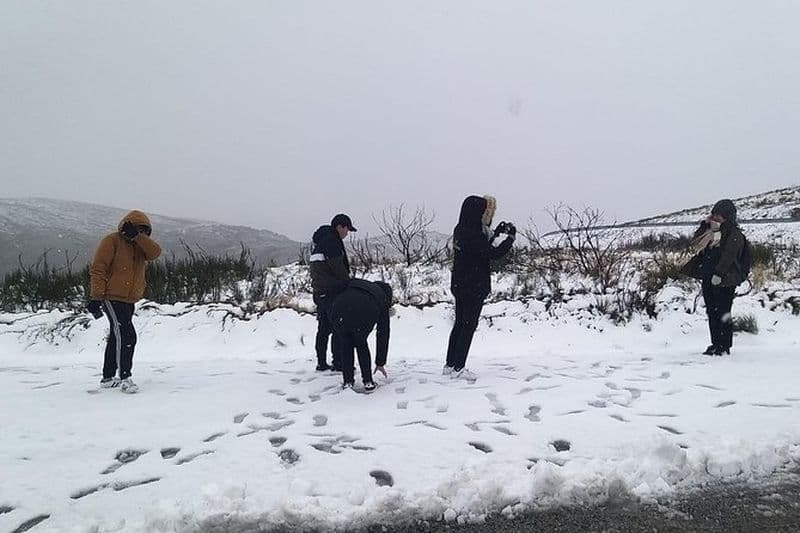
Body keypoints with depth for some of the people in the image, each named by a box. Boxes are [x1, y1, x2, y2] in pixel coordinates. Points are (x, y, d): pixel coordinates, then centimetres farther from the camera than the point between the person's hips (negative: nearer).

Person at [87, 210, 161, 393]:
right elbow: (97, 269, -13)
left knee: (117, 338, 15)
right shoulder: (112, 241, -9)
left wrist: (137, 236, -20)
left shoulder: (140, 245, 10)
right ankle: (125, 377, -12)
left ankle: (108, 377, 26)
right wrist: (96, 297, -20)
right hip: (112, 297, -8)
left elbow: (155, 252, -11)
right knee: (126, 336, -17)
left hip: (129, 301, 8)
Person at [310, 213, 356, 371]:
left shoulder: (320, 243, 20)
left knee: (323, 328, 13)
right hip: (332, 291, -10)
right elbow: (338, 267, -16)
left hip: (319, 291, 10)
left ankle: (321, 362, 17)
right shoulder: (331, 241, -11)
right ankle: (338, 362, -4)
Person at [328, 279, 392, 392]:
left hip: (339, 312, 1)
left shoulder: (353, 284, 38)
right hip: (364, 315, -1)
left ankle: (348, 382, 26)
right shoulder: (382, 299, 30)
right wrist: (380, 363, 41)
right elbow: (383, 334, 33)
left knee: (346, 345, 28)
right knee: (361, 344, 29)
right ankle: (368, 382, 26)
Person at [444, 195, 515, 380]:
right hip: (474, 287, -9)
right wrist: (510, 237, -8)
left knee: (460, 324, 16)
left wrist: (496, 233, 10)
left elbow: (483, 248, 16)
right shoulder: (473, 235, -22)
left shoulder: (462, 230, 7)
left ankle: (450, 364, 23)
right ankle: (458, 367, 7)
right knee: (469, 325, 1)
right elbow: (493, 254, -20)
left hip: (460, 286, 9)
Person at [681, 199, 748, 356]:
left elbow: (729, 255, -17)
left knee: (723, 313, -6)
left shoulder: (734, 234, -6)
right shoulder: (712, 231, 16)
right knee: (712, 312, 10)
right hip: (708, 278, 7)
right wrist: (705, 225, 3)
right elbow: (695, 243, 12)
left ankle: (724, 346, 1)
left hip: (724, 280, -7)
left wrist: (719, 273, -27)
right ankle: (716, 344, 18)